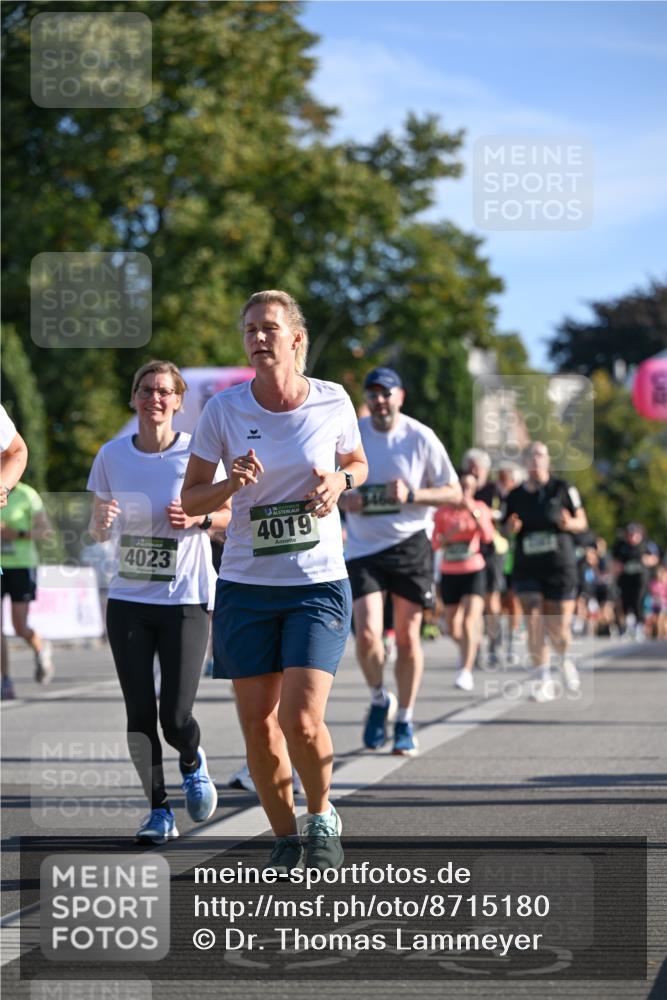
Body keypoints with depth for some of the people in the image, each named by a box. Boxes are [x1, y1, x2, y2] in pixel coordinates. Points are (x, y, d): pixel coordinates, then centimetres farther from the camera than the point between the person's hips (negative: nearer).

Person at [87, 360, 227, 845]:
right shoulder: (112, 455, 3)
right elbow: (99, 531, 12)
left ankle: (192, 761, 28)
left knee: (175, 717, -7)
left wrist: (197, 518, -16)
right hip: (128, 600, 3)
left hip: (187, 600, -3)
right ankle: (159, 811, 13)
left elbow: (228, 513, 5)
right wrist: (101, 521, -12)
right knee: (139, 714, -2)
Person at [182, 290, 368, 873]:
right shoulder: (224, 409, -3)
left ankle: (323, 819, 13)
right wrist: (231, 482, -17)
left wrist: (339, 480, -7)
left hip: (319, 584, -1)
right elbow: (191, 499, 3)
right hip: (245, 587, 2)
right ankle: (286, 840, 22)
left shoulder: (333, 401, -2)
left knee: (302, 720, -15)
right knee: (258, 728, 0)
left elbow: (357, 463, 16)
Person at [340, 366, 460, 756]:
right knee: (367, 635, -13)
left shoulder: (421, 438, -5)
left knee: (408, 638, 3)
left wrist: (412, 494, -17)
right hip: (363, 547, 1)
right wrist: (343, 499, -9)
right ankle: (379, 700, 16)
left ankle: (405, 722, 18)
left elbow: (454, 492, -1)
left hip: (411, 544, -1)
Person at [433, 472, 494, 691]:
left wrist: (474, 512, -23)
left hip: (474, 571, -3)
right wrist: (450, 533, -19)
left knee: (469, 622, -19)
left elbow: (488, 537, -14)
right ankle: (468, 647, 43)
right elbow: (435, 543, -1)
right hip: (449, 573, 3)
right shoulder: (443, 512, 3)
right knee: (452, 628, 10)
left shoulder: (480, 508, 1)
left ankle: (466, 671, -20)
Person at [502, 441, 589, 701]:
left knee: (559, 630, 0)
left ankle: (565, 660, 33)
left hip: (560, 567, -1)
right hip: (527, 569, 1)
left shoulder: (563, 489, 0)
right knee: (534, 624, -12)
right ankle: (545, 680, -3)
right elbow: (507, 531, 13)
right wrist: (511, 529, -10)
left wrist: (569, 523, -16)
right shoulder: (514, 497, 5)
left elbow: (582, 522, 5)